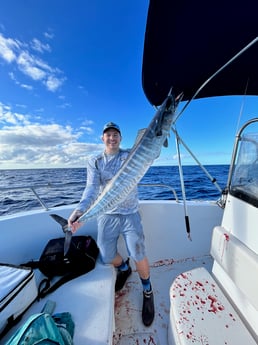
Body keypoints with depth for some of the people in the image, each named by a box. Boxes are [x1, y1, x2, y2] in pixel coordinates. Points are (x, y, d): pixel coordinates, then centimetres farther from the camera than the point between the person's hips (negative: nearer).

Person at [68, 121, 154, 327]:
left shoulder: (131, 155, 4)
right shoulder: (94, 161, 3)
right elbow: (92, 187, -12)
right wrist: (81, 209, -28)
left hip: (130, 214, -1)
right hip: (106, 215, 2)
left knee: (139, 256, -4)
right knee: (107, 256, 7)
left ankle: (147, 290, 30)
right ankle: (124, 269, 45)